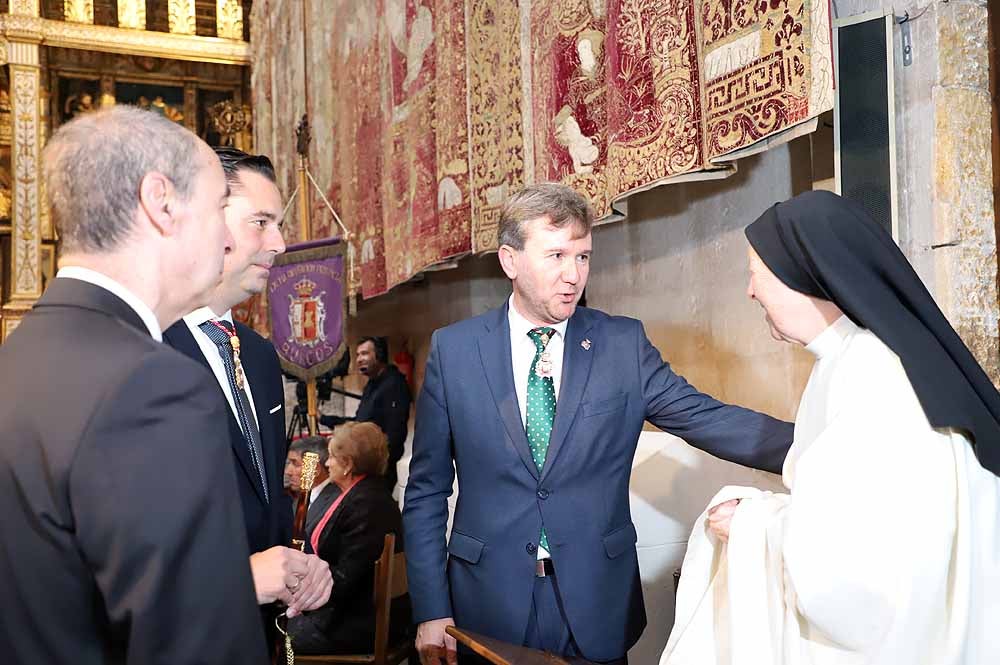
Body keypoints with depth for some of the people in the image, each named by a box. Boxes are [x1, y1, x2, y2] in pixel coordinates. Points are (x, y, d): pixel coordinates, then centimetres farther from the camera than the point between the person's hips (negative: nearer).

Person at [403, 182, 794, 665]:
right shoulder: (453, 349, -5)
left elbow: (709, 420, -9)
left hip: (597, 604, 1)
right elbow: (426, 490, -1)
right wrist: (431, 610, -4)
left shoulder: (624, 343, -3)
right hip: (489, 604, 0)